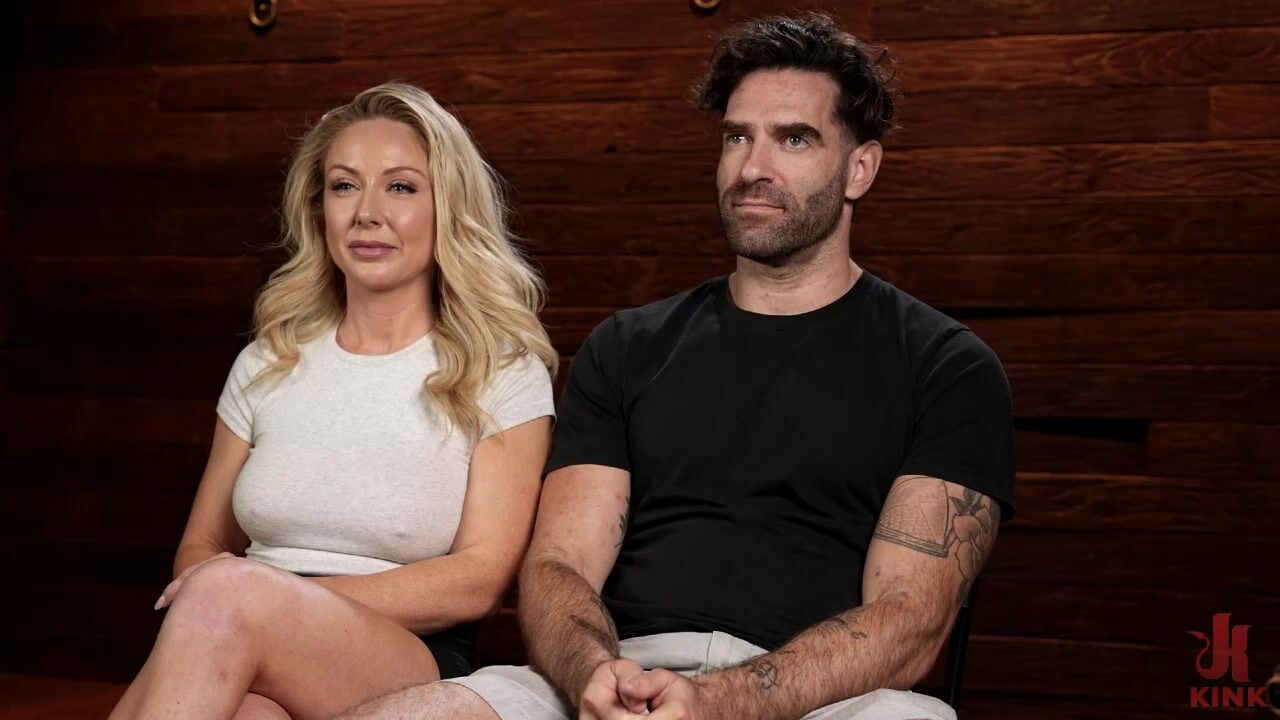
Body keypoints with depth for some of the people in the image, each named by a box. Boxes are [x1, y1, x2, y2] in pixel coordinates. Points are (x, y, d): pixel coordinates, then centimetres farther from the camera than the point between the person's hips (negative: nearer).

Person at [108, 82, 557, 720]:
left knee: (225, 594, -34)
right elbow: (202, 545, 20)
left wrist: (284, 598, -15)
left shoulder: (503, 374, 4)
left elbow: (479, 579, -5)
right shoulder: (267, 365, 16)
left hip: (417, 666, -2)